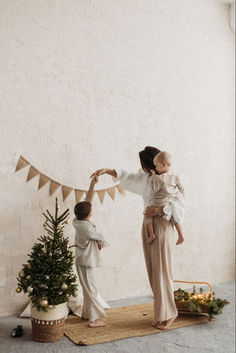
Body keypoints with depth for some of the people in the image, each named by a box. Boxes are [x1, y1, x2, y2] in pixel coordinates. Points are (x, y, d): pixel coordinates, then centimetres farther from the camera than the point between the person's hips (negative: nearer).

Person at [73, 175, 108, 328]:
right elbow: (101, 238, -10)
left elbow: (87, 200, 3)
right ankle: (94, 319, 6)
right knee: (90, 289, -2)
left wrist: (92, 184, 0)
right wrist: (101, 243, 12)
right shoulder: (87, 228, -26)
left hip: (83, 260, 9)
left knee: (88, 287, 19)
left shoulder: (79, 221, 0)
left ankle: (87, 313, 31)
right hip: (86, 261, -9)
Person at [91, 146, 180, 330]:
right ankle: (161, 313, 19)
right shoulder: (145, 178, 11)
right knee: (153, 272, 9)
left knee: (162, 271, -2)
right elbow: (127, 176, 19)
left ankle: (169, 313, 13)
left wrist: (159, 209, -20)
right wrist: (107, 170, 11)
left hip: (162, 226, -7)